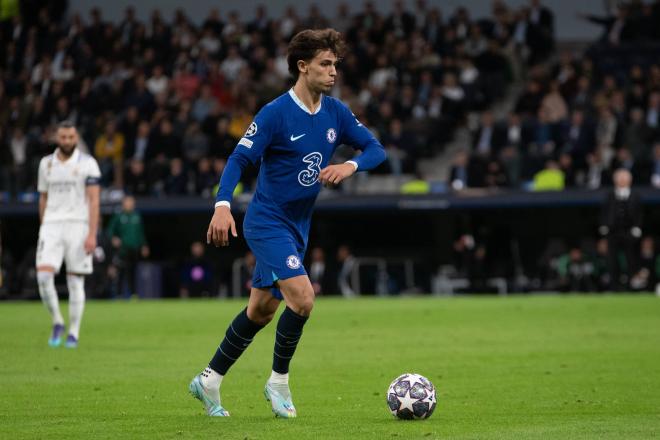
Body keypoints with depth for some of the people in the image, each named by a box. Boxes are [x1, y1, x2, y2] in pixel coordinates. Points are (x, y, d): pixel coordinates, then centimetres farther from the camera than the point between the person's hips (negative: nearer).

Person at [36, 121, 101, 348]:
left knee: (75, 282, 0)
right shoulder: (46, 164, 11)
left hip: (78, 225, -3)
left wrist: (92, 234, -14)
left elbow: (94, 201, -6)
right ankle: (57, 323, 5)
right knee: (44, 276, -13)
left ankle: (73, 333, 10)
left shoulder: (87, 163, -1)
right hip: (52, 226, 3)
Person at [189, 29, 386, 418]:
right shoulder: (275, 114, -15)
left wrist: (350, 166, -16)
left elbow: (376, 149, 6)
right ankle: (279, 382, -2)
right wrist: (223, 206, -31)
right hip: (267, 223, -7)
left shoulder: (336, 113, 3)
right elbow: (239, 159, -17)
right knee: (303, 298, -22)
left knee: (260, 312, 13)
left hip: (298, 228, 7)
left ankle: (209, 381, 27)